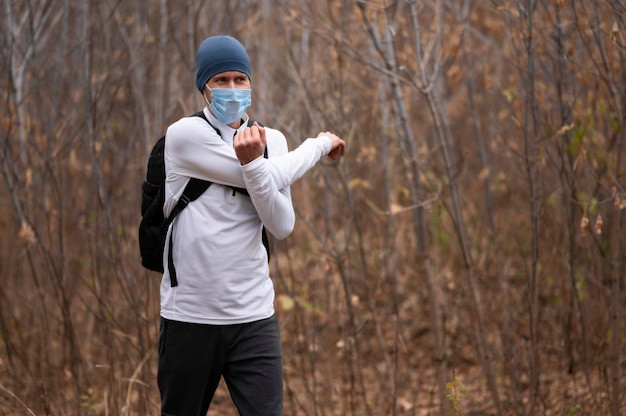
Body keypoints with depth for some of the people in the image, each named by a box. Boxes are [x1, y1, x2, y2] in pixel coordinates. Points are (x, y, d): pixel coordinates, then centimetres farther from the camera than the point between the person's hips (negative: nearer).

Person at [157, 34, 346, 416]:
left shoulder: (272, 140, 7)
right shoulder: (185, 134, -8)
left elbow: (283, 226, -4)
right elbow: (273, 177, -12)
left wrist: (253, 164, -19)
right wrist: (321, 142, 4)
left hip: (254, 317, 3)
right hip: (189, 317, -3)